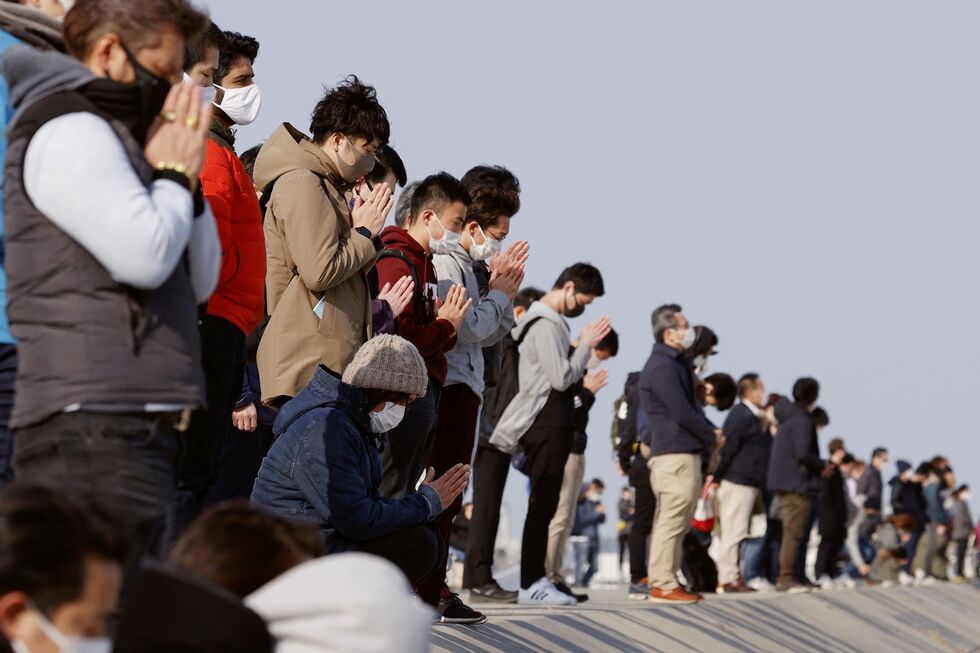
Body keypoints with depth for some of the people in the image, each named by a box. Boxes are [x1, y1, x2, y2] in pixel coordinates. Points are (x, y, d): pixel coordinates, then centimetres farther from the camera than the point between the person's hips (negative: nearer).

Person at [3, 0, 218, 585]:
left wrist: (185, 180, 9)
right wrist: (174, 174, -3)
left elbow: (202, 283, 22)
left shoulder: (114, 138, 24)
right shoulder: (68, 132, -7)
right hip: (97, 429, -10)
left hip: (140, 426, 10)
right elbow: (145, 256, -20)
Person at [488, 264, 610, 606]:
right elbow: (562, 378, -19)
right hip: (547, 425, -10)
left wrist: (583, 347, 9)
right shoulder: (546, 325, -13)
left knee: (544, 505, 10)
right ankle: (531, 584, -8)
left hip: (552, 425, 10)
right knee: (542, 505, -9)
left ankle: (536, 579, 13)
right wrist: (586, 344, -10)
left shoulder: (550, 321, 20)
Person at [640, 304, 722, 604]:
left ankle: (664, 579, 16)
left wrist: (711, 431, 5)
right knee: (672, 521, -9)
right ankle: (663, 584, -7)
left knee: (676, 522, 12)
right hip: (674, 453, -10)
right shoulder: (662, 366, -14)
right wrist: (712, 437, -6)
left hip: (685, 452, 10)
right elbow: (681, 412, -18)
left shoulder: (677, 363, 18)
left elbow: (691, 405, 22)